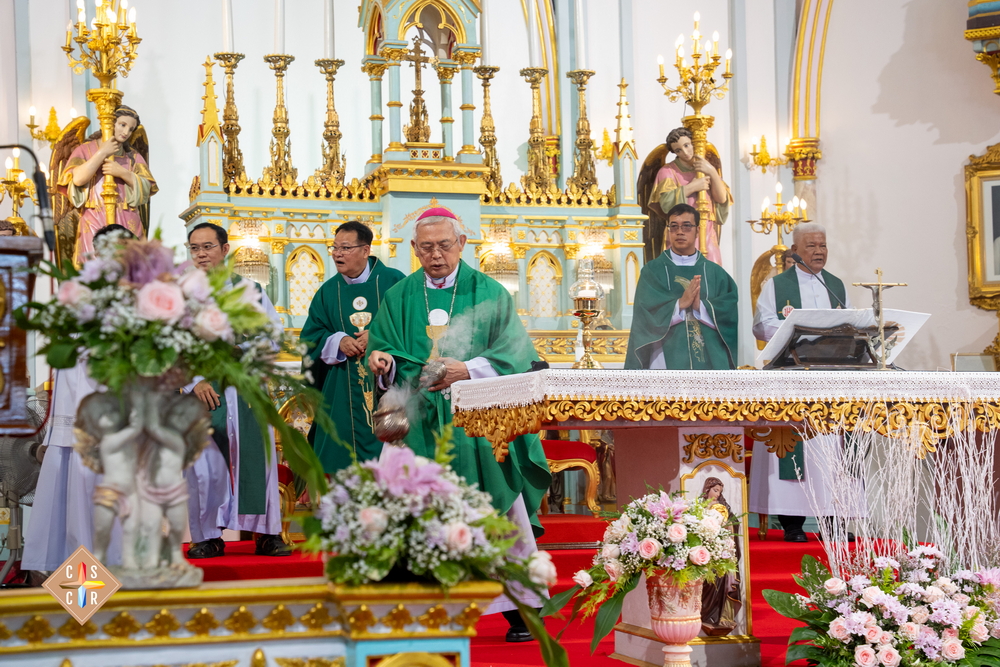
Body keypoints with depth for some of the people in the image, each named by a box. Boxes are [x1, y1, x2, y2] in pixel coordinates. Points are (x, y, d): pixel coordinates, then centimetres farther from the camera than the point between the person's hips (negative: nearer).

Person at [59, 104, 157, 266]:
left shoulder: (133, 156, 19)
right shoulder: (85, 150, 11)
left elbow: (146, 187, 6)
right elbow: (78, 178, -8)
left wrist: (122, 173, -8)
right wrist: (102, 153, -8)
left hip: (127, 223, 3)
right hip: (95, 222, -3)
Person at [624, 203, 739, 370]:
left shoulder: (716, 274, 11)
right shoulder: (652, 271, 6)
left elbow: (731, 313, -1)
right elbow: (646, 315, -6)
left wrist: (701, 306, -15)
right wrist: (680, 304, -17)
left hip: (711, 360, 2)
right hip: (668, 360, -2)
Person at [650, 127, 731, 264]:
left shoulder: (707, 167, 16)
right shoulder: (668, 171, 4)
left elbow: (722, 198, 4)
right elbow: (666, 202, -13)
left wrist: (712, 173, -8)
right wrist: (692, 187, -9)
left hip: (708, 233, 4)